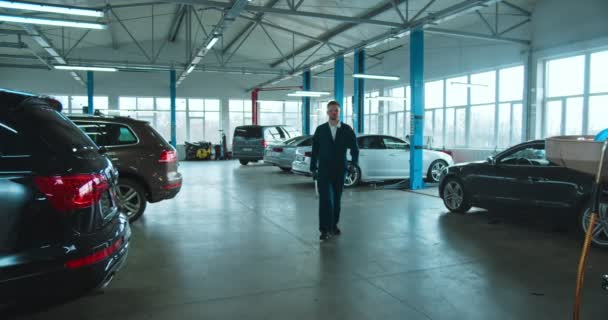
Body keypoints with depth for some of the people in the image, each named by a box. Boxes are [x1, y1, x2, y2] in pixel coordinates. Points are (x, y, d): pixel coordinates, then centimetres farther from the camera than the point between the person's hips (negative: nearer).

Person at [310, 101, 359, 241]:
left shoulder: (347, 129, 1)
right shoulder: (320, 129, 2)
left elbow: (354, 148, 3)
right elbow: (315, 150, 5)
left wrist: (354, 163, -11)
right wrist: (313, 168, 4)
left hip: (340, 170, 1)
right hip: (324, 170, -1)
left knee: (336, 199, 11)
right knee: (325, 199, -10)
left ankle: (333, 225, 26)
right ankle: (325, 229, -7)